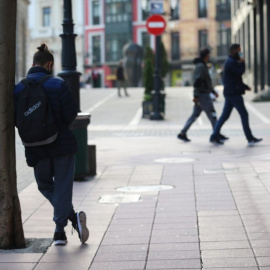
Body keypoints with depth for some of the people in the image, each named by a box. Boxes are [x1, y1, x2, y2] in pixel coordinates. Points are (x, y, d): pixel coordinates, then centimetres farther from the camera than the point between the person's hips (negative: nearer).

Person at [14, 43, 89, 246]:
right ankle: (60, 231, 1)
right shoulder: (58, 84, -10)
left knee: (45, 185, 20)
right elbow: (71, 114, -12)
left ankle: (72, 217, 6)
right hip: (63, 144, -2)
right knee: (62, 187, 8)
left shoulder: (18, 88, -3)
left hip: (36, 149, 2)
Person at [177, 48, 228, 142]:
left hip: (202, 95, 10)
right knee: (212, 114, -3)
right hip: (203, 95, -10)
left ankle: (182, 133, 9)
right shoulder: (201, 66, -14)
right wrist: (196, 96, -25)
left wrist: (213, 91, 25)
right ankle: (216, 134, 4)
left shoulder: (203, 66, 18)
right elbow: (197, 81, -22)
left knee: (195, 115, 9)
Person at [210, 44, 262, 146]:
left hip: (230, 93, 10)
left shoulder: (231, 62, 20)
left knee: (225, 115, 8)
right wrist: (242, 62, -8)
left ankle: (214, 137, 6)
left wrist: (245, 87, 17)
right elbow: (240, 72, -22)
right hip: (233, 93, -10)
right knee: (244, 114, -4)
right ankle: (250, 138, -1)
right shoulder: (231, 62, -13)